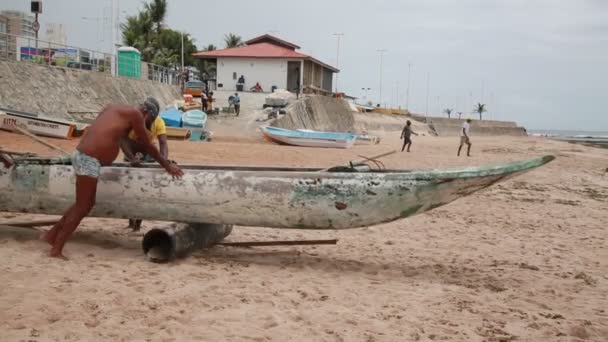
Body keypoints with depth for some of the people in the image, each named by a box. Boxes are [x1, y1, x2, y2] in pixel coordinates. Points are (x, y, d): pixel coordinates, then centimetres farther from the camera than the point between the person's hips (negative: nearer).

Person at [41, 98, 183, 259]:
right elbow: (147, 145, 3)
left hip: (83, 155, 9)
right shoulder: (135, 113, -2)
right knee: (82, 207, -1)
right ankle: (56, 250, 4)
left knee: (87, 204, 19)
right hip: (89, 160, -9)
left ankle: (52, 234, 26)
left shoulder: (114, 108, 21)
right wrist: (166, 165, 12)